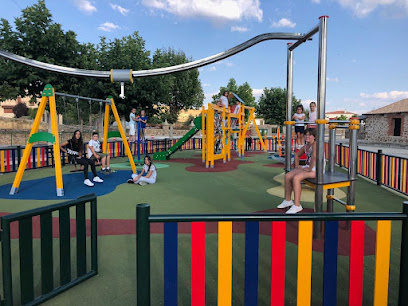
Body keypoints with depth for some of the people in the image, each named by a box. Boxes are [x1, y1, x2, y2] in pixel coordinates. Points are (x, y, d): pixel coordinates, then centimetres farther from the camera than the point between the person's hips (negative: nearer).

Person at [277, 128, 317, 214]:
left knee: (296, 178, -29)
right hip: (307, 167, 9)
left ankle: (297, 205, -23)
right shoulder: (306, 146, 15)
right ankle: (288, 200, 10)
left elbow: (314, 156, -33)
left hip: (316, 169, -9)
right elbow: (297, 154, 30)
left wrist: (310, 169, -26)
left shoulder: (315, 144, -14)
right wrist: (296, 166, 17)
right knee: (287, 176, -2)